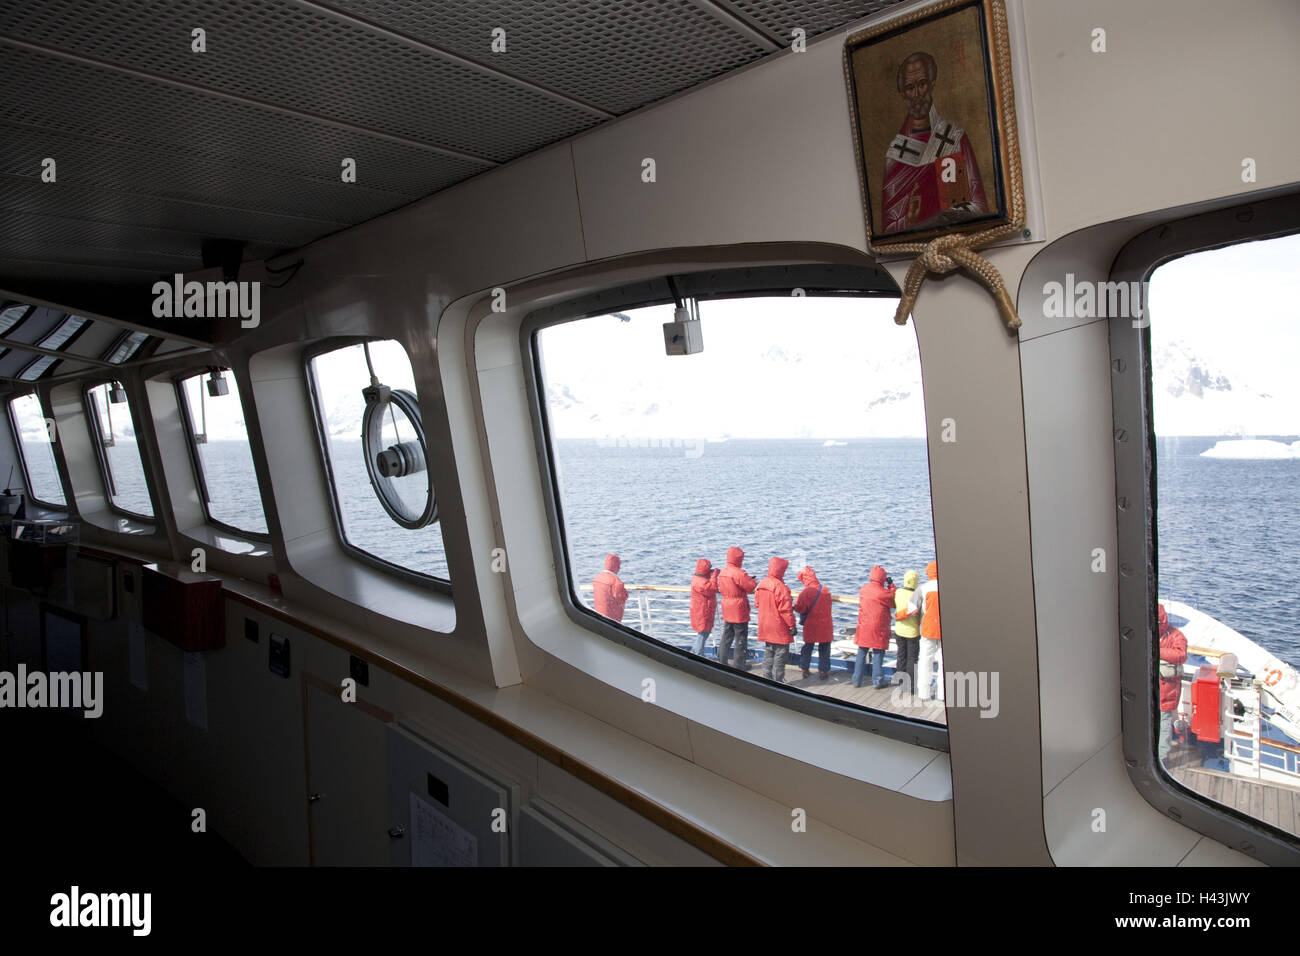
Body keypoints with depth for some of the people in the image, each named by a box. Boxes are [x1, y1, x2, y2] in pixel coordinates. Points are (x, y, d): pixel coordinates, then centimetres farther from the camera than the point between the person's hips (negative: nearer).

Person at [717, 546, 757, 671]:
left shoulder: (722, 572, 8)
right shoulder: (738, 573, -19)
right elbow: (752, 587, -18)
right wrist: (753, 580, 6)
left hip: (726, 611, 8)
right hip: (739, 611, -8)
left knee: (726, 637, 16)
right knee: (741, 638, 5)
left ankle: (721, 662, 19)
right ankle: (740, 664, 12)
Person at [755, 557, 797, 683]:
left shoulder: (761, 584, 4)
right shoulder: (780, 586, -20)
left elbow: (757, 603, 12)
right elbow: (785, 609, -18)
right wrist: (792, 625, -11)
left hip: (765, 625, 8)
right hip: (779, 628, -8)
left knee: (769, 651, 18)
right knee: (780, 653, 2)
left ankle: (767, 677, 22)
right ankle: (778, 681, 6)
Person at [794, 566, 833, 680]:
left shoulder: (806, 592, -16)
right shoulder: (825, 589, -3)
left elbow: (799, 608, -17)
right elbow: (828, 606, 10)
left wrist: (797, 602, 2)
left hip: (810, 626, -2)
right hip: (825, 626, 2)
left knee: (808, 646, 14)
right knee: (824, 649, 11)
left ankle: (805, 669, 20)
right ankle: (823, 671, 13)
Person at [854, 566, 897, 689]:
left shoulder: (863, 589, 0)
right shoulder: (884, 592, -15)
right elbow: (895, 602, -1)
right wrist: (891, 585, 4)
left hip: (863, 627, 4)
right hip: (878, 628, -4)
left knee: (861, 652, 12)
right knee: (878, 653, 6)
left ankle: (857, 680, 17)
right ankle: (877, 681, 11)